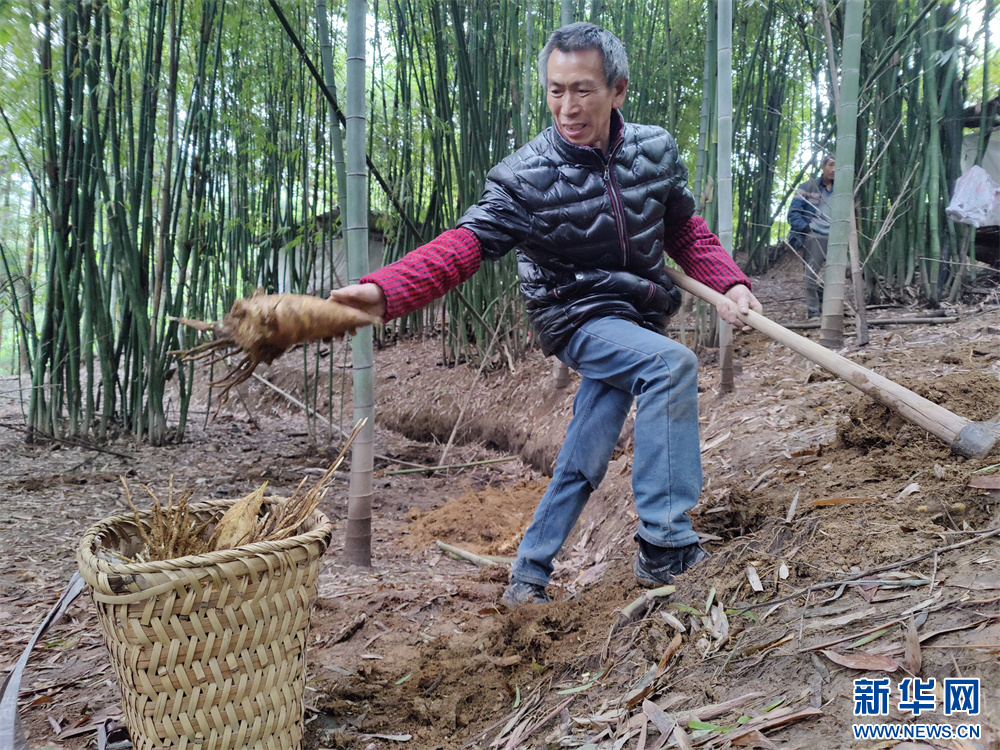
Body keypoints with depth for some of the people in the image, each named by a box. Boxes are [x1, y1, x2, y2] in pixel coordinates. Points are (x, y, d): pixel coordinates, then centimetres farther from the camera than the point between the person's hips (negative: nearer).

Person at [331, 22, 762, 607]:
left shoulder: (656, 151, -1)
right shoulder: (526, 176, -16)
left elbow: (686, 232, 11)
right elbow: (463, 246, -24)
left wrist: (730, 282, -5)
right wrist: (383, 292, -39)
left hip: (636, 318, 5)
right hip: (576, 318, -5)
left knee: (583, 462, 3)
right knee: (673, 364, -31)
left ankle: (530, 574, 22)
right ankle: (666, 548, -24)